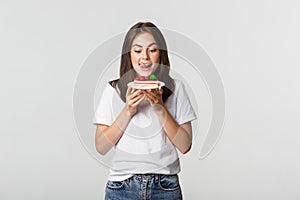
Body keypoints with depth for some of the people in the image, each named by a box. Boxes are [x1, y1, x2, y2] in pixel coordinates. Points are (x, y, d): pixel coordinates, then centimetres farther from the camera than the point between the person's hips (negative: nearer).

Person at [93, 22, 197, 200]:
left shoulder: (175, 88, 0)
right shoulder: (113, 90, 0)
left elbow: (185, 146, -4)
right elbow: (101, 147, -3)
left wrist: (160, 108, -15)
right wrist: (127, 111, -13)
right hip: (122, 186, 0)